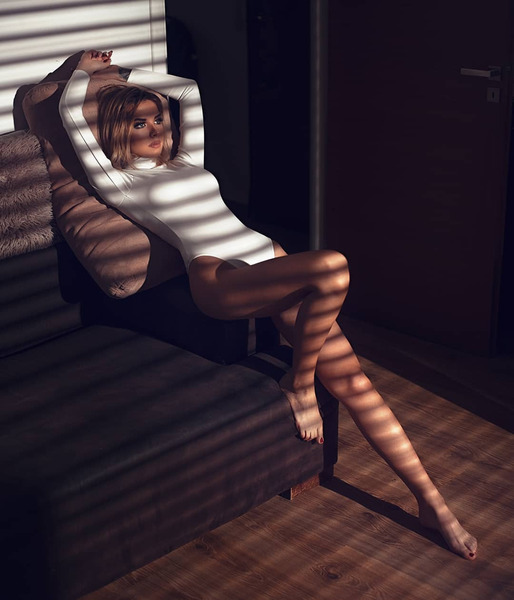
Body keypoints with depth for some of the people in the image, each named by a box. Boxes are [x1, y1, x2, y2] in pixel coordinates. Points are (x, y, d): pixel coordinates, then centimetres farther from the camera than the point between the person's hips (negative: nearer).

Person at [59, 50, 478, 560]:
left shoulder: (187, 164, 31)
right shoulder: (120, 184, 13)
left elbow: (190, 91, 43)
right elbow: (70, 113, 10)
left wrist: (128, 74, 47)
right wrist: (86, 71, 29)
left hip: (270, 260, 6)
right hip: (219, 278, -6)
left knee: (350, 378, -9)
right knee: (331, 267, -33)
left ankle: (431, 502, -7)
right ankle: (298, 382, -10)